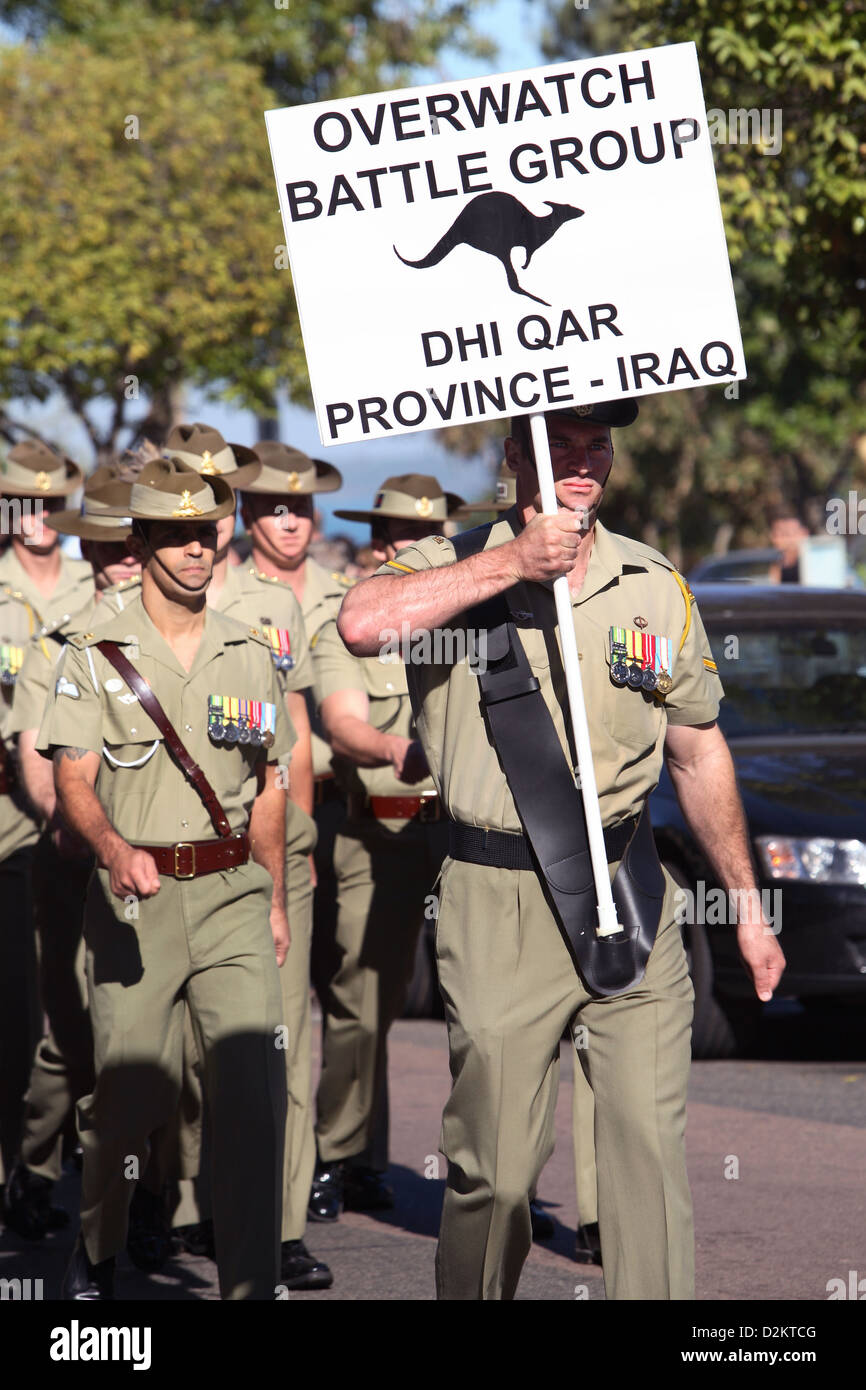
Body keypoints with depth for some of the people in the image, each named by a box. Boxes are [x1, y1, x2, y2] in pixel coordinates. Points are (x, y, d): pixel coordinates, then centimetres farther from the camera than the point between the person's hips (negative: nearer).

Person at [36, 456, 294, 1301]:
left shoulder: (248, 655, 11)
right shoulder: (95, 658, 0)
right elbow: (72, 785, -9)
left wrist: (274, 899, 16)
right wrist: (114, 848, -29)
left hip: (233, 894, 2)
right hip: (134, 896, -2)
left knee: (253, 1091, -12)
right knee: (126, 1095, 1)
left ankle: (251, 1285, -10)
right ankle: (96, 1256, 26)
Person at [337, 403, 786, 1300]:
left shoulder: (655, 585, 9)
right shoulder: (458, 567, -1)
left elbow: (699, 754, 18)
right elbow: (363, 623, -25)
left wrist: (747, 906, 19)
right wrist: (514, 562, -23)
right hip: (498, 902, -3)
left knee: (650, 1146, -3)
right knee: (494, 1164, 1)